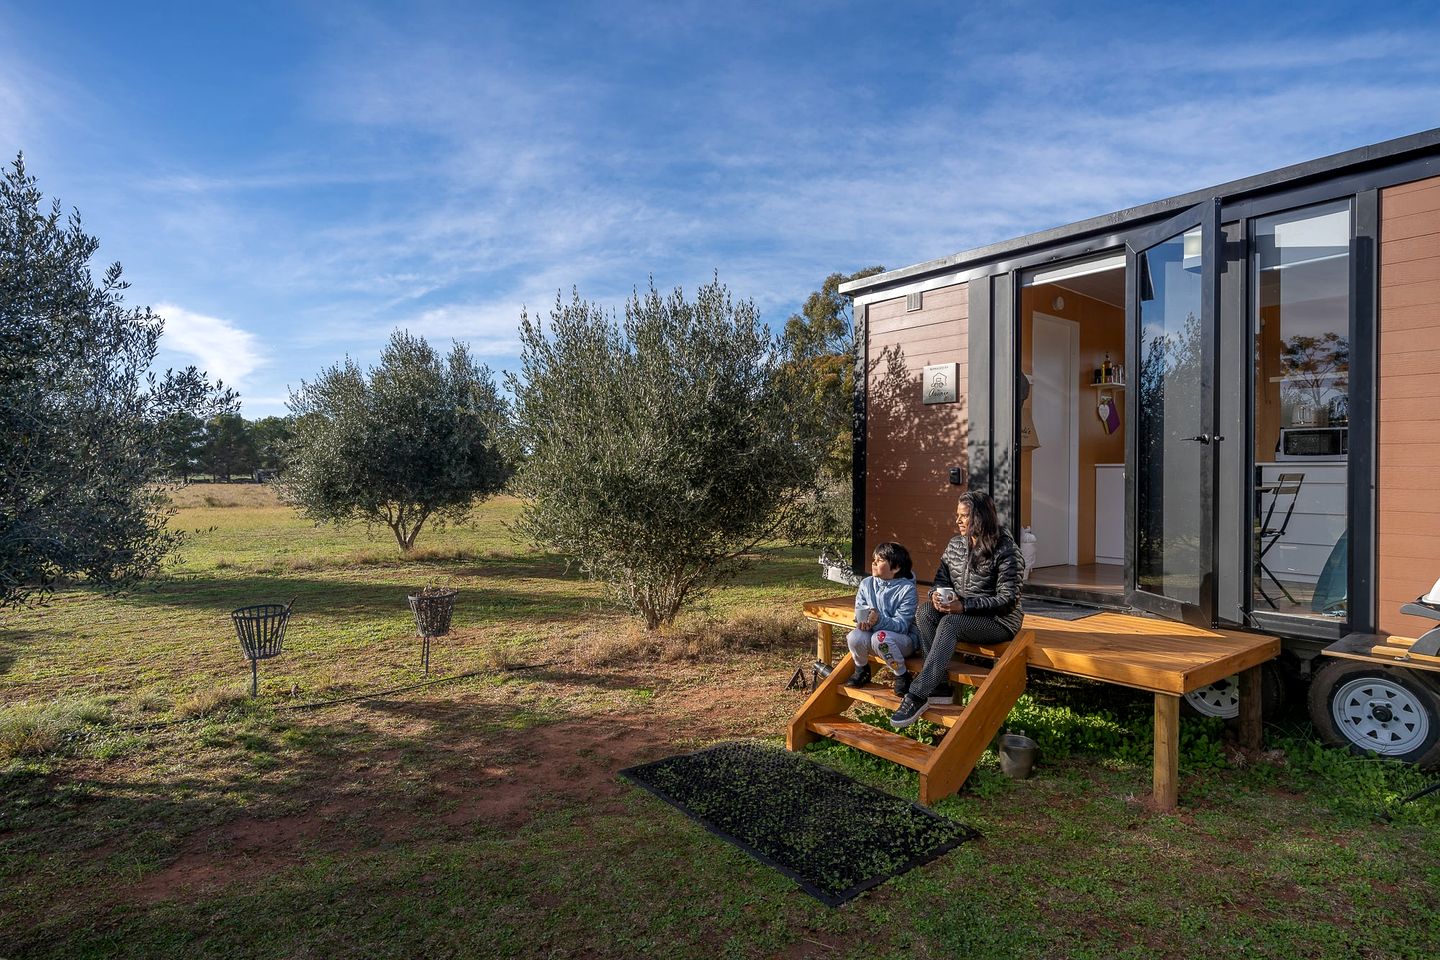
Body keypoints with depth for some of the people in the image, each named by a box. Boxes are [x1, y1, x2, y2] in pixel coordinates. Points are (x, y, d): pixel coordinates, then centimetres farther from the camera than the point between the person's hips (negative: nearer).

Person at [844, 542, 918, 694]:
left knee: (880, 637, -36)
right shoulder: (866, 584, 0)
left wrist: (879, 620, -38)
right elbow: (859, 611, 2)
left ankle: (902, 676, -10)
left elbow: (902, 625, -20)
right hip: (873, 633, 5)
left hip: (903, 639, -4)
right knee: (854, 637, -26)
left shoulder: (907, 588, -15)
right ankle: (861, 669, 6)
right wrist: (862, 621, -23)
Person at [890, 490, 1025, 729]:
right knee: (926, 611, -24)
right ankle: (940, 683, -24)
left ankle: (918, 695, -34)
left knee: (949, 623, -34)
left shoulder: (1005, 550, -13)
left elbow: (1008, 600, -17)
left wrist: (964, 606, -26)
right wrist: (937, 594, -12)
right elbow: (941, 579, 13)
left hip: (999, 621, -6)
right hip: (960, 613, 6)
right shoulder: (955, 544, 7)